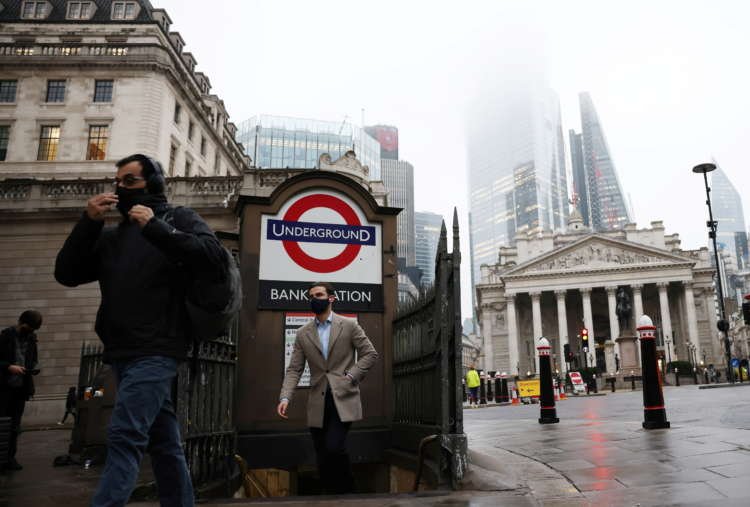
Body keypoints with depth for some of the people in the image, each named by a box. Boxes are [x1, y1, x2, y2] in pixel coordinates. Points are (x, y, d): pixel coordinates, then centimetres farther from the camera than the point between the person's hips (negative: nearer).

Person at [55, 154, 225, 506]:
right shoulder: (112, 235, 22)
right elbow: (66, 274, 13)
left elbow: (213, 255, -13)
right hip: (123, 354, 7)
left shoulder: (178, 218, 5)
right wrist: (89, 223, 1)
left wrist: (155, 227, -15)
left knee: (124, 437, -15)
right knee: (163, 442, 10)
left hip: (156, 351, -6)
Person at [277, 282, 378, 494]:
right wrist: (285, 398, -8)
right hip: (318, 404, 4)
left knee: (334, 447, -18)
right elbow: (294, 369, 6)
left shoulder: (349, 325, 3)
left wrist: (351, 376, -8)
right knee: (323, 460, 5)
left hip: (343, 399, -3)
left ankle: (347, 489, 5)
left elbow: (370, 354, 4)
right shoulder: (302, 333, 10)